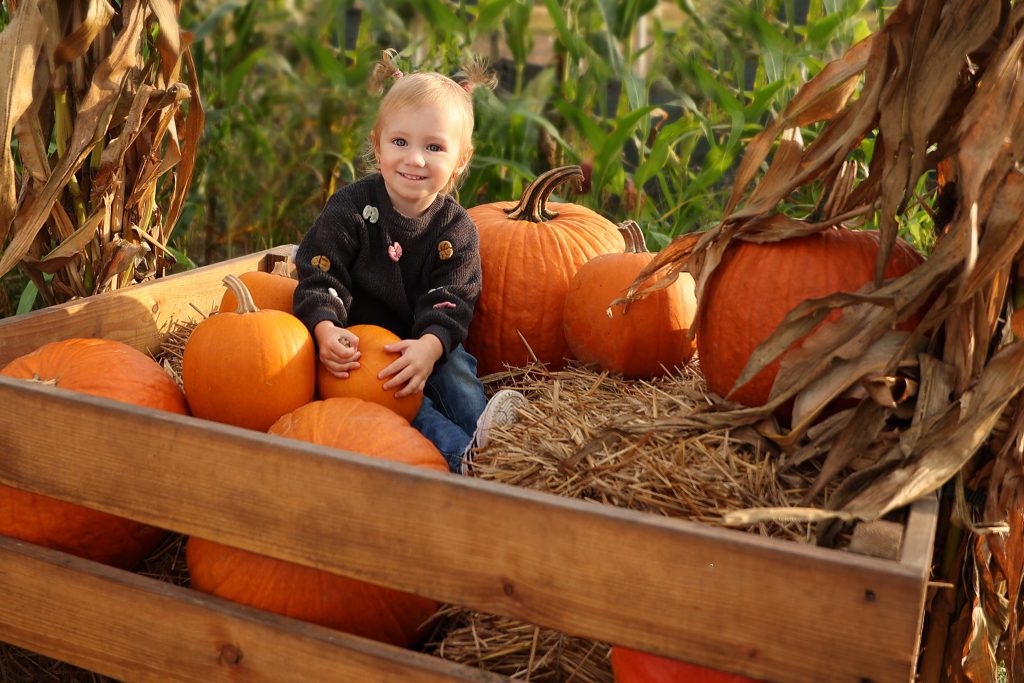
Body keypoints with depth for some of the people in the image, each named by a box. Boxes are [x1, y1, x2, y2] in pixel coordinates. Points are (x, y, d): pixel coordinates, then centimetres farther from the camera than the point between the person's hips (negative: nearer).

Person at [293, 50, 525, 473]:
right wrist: (325, 330, -34)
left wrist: (429, 346, -37)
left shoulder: (457, 230, -3)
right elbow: (319, 281, -10)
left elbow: (450, 305, -13)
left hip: (423, 347, 3)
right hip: (357, 346, -3)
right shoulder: (350, 208, -7)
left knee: (453, 366, -26)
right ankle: (458, 452, -45)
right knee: (374, 381, -31)